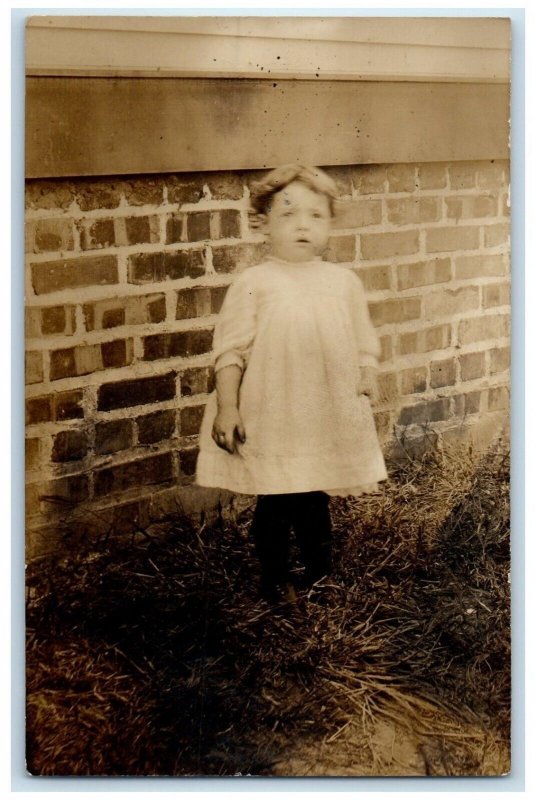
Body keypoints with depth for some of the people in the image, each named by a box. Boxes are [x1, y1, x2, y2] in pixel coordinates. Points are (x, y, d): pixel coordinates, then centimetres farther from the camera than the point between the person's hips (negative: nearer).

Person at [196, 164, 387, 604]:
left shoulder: (344, 281, 6)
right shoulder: (253, 283, -4)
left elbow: (365, 344, 11)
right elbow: (231, 350, -4)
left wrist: (366, 381, -1)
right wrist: (227, 407, -9)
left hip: (329, 417, 3)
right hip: (271, 419, -2)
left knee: (314, 504, 12)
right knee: (274, 506, 7)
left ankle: (321, 576, 33)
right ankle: (275, 579, 27)